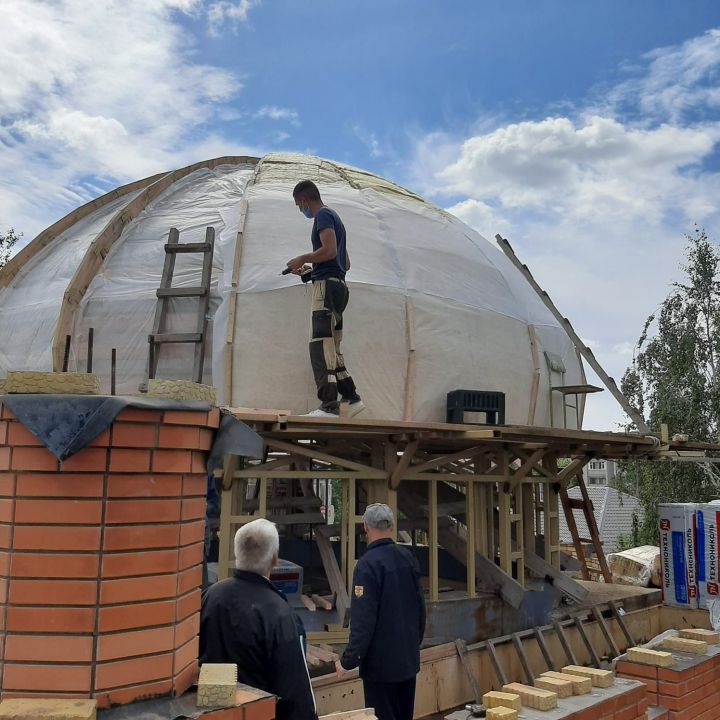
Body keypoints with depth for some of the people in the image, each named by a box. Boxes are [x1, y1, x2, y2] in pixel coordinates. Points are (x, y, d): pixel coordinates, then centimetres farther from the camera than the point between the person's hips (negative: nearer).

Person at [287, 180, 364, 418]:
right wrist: (310, 270, 25)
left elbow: (329, 250, -20)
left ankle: (329, 405, -21)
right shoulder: (334, 217, 26)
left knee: (321, 346, -15)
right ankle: (352, 398, 13)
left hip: (327, 285, -10)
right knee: (331, 348, 12)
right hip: (338, 285, 10)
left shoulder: (323, 215, -4)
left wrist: (302, 259, -5)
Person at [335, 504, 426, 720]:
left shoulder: (368, 564, -19)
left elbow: (363, 620, -22)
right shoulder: (409, 558, 3)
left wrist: (348, 660, -14)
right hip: (409, 659, 7)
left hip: (381, 663, -7)